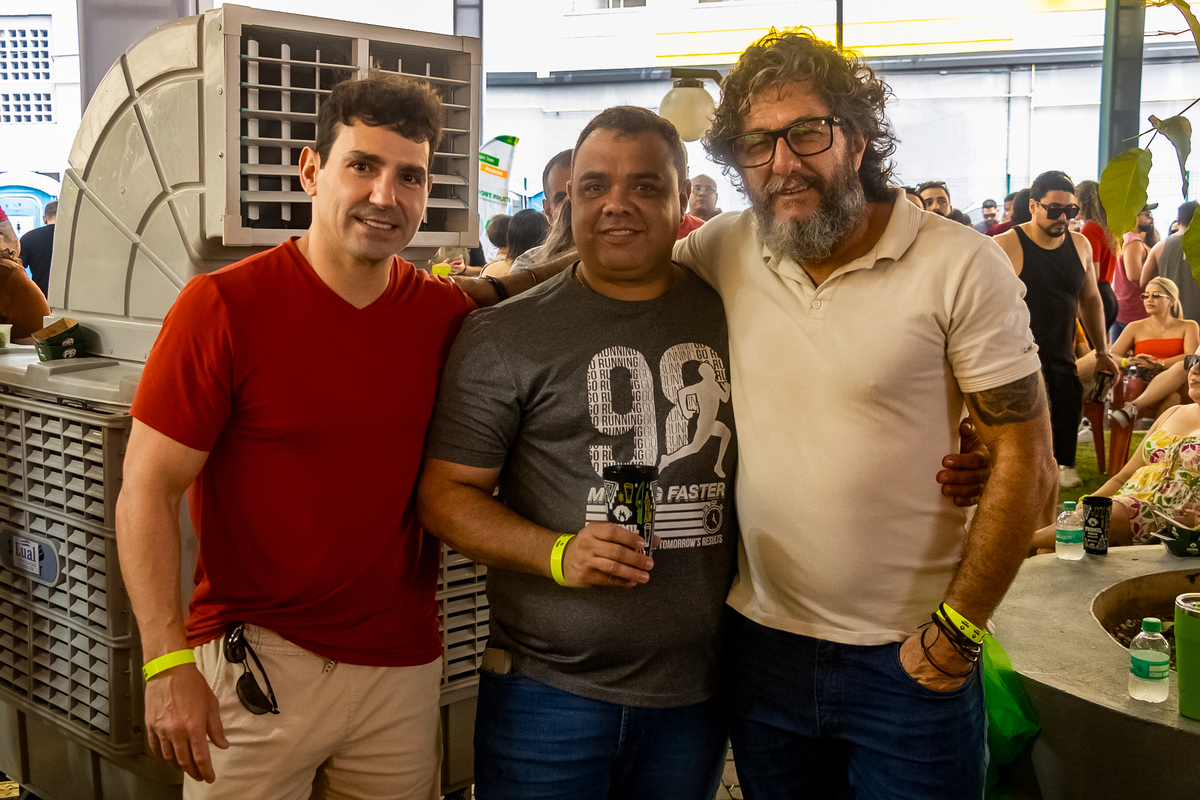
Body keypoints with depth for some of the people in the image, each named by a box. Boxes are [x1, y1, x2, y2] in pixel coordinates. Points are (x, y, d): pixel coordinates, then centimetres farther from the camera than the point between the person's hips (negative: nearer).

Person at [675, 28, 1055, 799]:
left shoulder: (960, 266, -11)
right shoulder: (722, 254, -1)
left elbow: (1025, 460, -10)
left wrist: (956, 632, -12)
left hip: (906, 661, -3)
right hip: (762, 641, 4)